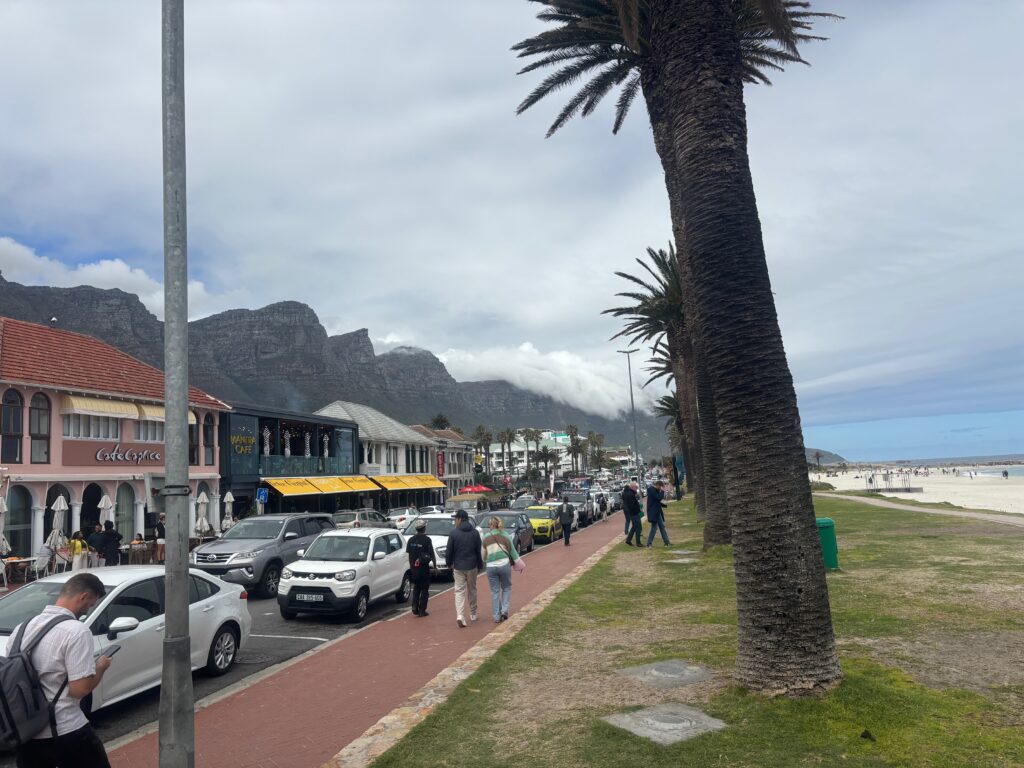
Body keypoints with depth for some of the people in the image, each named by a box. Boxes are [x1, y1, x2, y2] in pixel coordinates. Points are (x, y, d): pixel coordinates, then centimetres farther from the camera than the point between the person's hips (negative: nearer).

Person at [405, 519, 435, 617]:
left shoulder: (411, 540, 4)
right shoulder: (426, 539, -11)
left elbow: (409, 554, 9)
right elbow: (432, 554, -9)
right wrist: (435, 565, 3)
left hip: (414, 568, 5)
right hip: (424, 568, -5)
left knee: (416, 589, 17)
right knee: (424, 590, 4)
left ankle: (415, 609, 10)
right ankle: (422, 611, 3)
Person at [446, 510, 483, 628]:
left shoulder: (454, 533, -8)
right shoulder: (475, 533, -1)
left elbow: (449, 551, -4)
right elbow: (479, 551, 4)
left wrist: (449, 564, 11)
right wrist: (480, 565, 14)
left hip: (458, 567, -2)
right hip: (472, 566, 2)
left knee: (459, 591, 0)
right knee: (472, 590, 16)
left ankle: (460, 616, -15)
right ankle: (473, 614, 26)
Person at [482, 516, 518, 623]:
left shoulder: (486, 538, 3)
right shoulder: (506, 536, 2)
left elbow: (483, 554, 11)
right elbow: (513, 552, 6)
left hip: (491, 566, 1)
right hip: (504, 564, -1)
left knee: (495, 592, 9)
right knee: (506, 588, 17)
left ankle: (496, 616, 9)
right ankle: (504, 610, 4)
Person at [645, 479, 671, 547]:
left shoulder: (655, 490, 14)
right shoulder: (651, 490, -17)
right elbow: (659, 498, -24)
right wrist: (662, 491, -14)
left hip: (657, 512, 10)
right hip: (653, 512, -10)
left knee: (662, 526, 12)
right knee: (654, 528, -6)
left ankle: (667, 542, 17)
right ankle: (649, 543, 1)